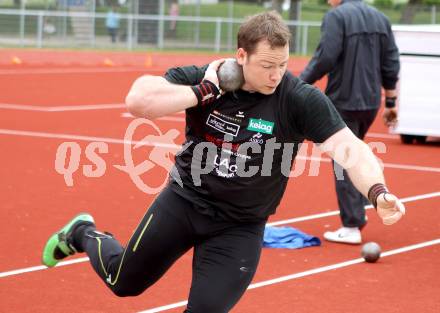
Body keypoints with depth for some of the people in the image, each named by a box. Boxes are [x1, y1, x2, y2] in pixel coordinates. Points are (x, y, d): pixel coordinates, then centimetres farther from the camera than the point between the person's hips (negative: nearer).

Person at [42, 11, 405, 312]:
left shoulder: (300, 99, -20)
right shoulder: (201, 79, -15)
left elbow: (349, 147, -29)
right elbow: (136, 100, -27)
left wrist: (377, 191, -46)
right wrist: (203, 93, -30)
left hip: (240, 227, -1)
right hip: (184, 203, 1)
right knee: (123, 282, 17)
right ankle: (84, 234, 49)